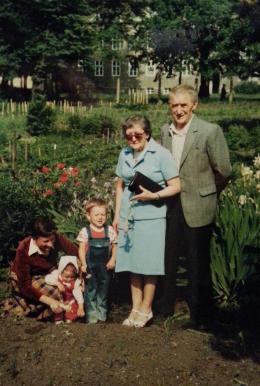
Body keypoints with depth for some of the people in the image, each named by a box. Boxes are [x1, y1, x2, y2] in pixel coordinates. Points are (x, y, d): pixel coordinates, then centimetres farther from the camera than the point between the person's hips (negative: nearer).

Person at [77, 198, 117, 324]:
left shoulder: (110, 231, 1)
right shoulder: (85, 231, -5)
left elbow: (114, 246, 7)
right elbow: (81, 249, -7)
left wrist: (113, 259, -6)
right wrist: (83, 264, -16)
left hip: (105, 267, 2)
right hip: (90, 266, -2)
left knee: (103, 292, 11)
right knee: (90, 291, 3)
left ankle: (102, 316, 22)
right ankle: (91, 317, 11)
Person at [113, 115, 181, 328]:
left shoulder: (161, 154, -7)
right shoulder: (124, 154, 9)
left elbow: (175, 186, -7)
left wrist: (153, 195, -20)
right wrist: (117, 215, 12)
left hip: (151, 216, -5)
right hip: (128, 216, 5)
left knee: (148, 264, 2)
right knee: (133, 263, 9)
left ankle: (146, 309, 16)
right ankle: (136, 308, 20)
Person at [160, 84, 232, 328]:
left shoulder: (210, 131, -11)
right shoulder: (165, 131, 5)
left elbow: (224, 171, -6)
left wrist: (207, 194, 5)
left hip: (197, 208, -4)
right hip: (170, 206, 5)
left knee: (198, 263, 6)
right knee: (167, 258, 13)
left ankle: (200, 314, 23)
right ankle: (165, 307, 32)